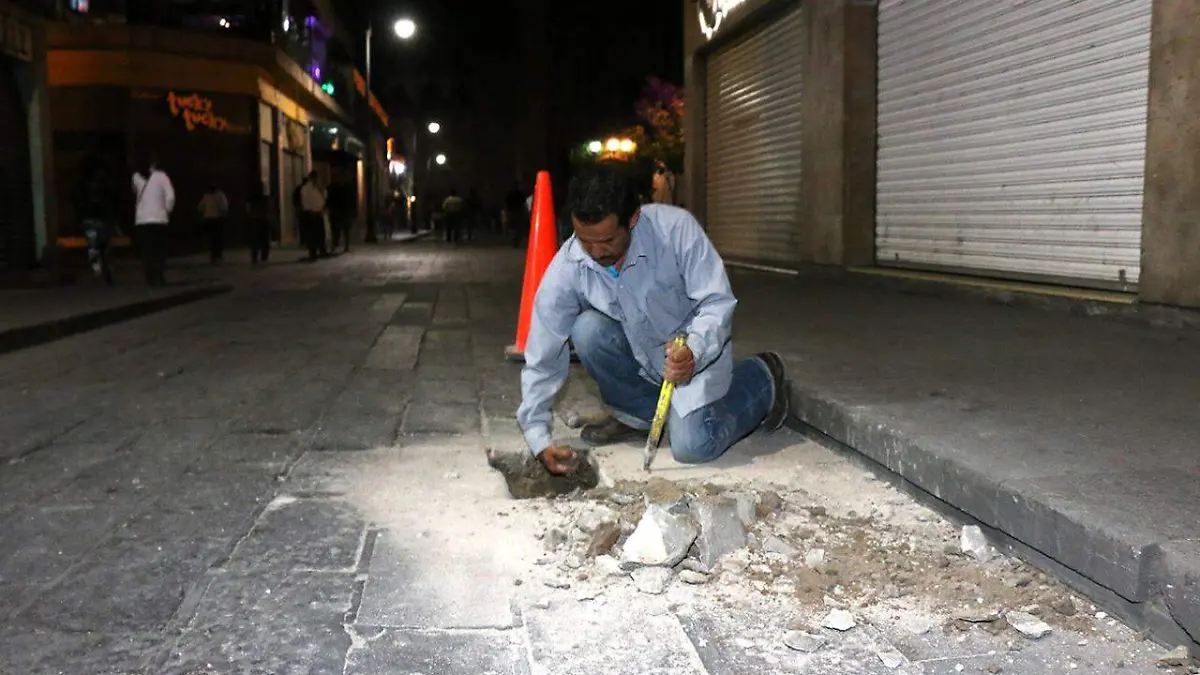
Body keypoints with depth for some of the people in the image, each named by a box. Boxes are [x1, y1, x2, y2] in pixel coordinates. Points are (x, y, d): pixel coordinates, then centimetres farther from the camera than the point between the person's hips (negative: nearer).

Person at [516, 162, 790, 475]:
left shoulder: (675, 228, -29)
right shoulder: (565, 270, -21)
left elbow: (718, 301, -22)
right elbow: (542, 358, -15)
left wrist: (694, 352, -42)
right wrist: (538, 438, -20)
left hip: (697, 351, -3)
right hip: (639, 353, 3)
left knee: (691, 446, -21)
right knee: (587, 330, -26)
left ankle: (761, 377, 8)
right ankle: (637, 415, 0)